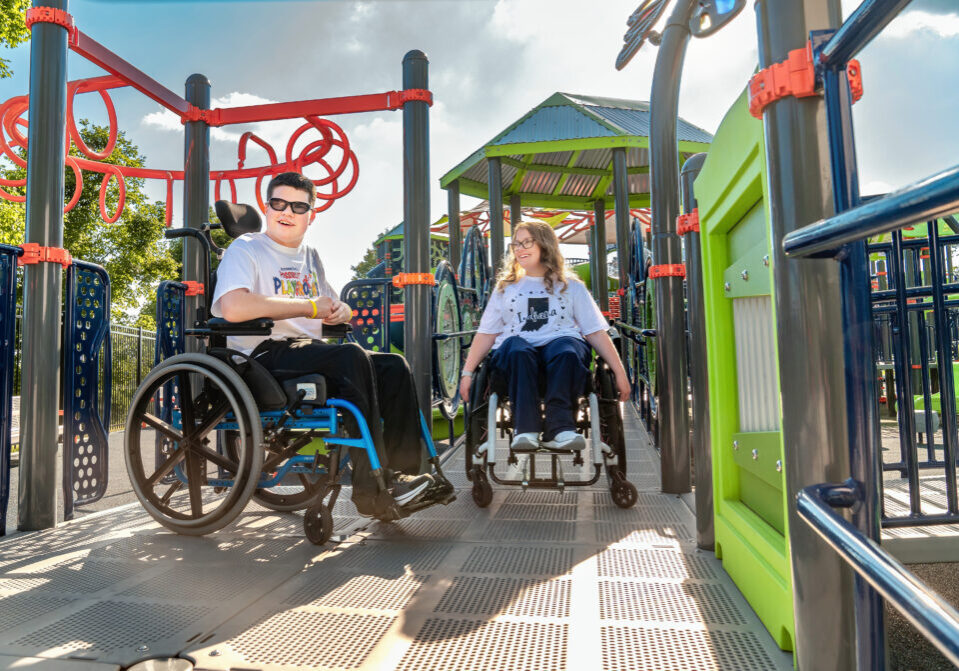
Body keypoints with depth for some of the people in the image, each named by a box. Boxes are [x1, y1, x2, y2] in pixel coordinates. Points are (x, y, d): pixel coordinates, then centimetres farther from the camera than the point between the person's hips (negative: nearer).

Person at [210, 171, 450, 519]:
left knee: (394, 367, -10)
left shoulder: (310, 256, 23)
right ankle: (372, 488, -30)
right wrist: (311, 307, -15)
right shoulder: (246, 249, 0)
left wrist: (341, 311, 0)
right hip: (266, 356, -7)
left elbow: (331, 306, 28)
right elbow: (233, 308, -20)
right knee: (352, 357, -32)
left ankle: (404, 472, -11)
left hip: (311, 353, 8)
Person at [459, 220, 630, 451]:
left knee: (567, 350, -36)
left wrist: (620, 372, 5)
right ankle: (525, 429, -39)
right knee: (518, 349, -36)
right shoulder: (505, 288, 26)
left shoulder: (571, 286, 22)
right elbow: (486, 333, 19)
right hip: (516, 347, 1)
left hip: (560, 341, 0)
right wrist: (467, 372, 8)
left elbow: (596, 332, 14)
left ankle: (559, 429, -40)